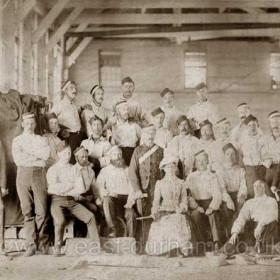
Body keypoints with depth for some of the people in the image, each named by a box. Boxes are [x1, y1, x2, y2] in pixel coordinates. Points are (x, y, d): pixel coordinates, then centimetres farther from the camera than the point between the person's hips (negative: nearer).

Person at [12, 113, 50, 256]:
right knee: (27, 211, -2)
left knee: (42, 209, -7)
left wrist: (28, 152, -5)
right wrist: (37, 155, -1)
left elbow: (46, 154, -3)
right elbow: (18, 159, -4)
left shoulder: (41, 139, 16)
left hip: (39, 174, 0)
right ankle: (31, 244, 2)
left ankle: (43, 242, 2)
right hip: (23, 174, 0)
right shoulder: (17, 140, 12)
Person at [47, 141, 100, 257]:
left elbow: (81, 189, 0)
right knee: (60, 220, -31)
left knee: (90, 216, -16)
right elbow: (54, 188, -12)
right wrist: (72, 185, -3)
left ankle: (97, 246, -11)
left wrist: (63, 190, -7)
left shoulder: (74, 169, 14)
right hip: (57, 200, -3)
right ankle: (57, 248, -12)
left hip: (72, 201, 3)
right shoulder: (52, 169, 5)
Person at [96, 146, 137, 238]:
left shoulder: (127, 170, 19)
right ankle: (112, 229, -31)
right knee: (107, 199, -36)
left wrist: (130, 200, -8)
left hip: (125, 199, 1)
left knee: (131, 213, -29)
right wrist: (108, 193, -17)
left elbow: (132, 187, 10)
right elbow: (99, 186, 3)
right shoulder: (105, 171, 15)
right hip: (112, 199, -1)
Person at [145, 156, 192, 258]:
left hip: (177, 211, 0)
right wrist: (154, 211, -11)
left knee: (178, 221, -29)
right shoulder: (159, 183, 13)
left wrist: (181, 209, -11)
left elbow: (184, 198, 8)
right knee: (166, 223, -28)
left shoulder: (180, 183, 14)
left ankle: (179, 250, -25)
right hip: (164, 211, 0)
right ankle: (168, 250, -20)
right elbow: (156, 199, 7)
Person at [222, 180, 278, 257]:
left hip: (268, 231, -3)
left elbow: (271, 214, -10)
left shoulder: (271, 201, 12)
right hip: (252, 230, 3)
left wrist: (260, 225, -29)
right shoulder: (249, 203, 18)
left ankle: (260, 242, -38)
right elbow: (241, 218, 3)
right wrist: (235, 233, -16)